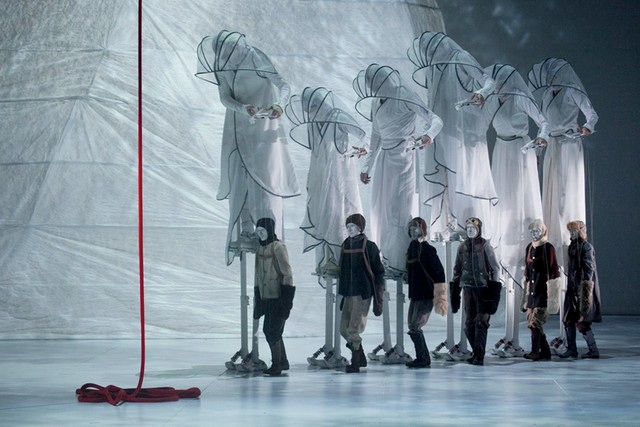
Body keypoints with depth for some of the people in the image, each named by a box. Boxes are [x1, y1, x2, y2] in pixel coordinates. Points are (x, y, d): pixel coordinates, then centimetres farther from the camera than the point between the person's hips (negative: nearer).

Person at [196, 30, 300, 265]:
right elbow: (224, 97, -6)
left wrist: (279, 104, -32)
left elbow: (284, 85, -12)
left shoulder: (257, 62, -13)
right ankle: (246, 231, 5)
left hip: (263, 130, -4)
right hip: (238, 132, 4)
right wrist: (242, 108, -26)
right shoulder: (223, 65, -1)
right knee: (239, 181, 0)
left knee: (264, 179, -9)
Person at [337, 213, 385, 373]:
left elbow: (379, 273, -6)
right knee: (344, 329, 8)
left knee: (354, 329, -9)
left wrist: (378, 300, -10)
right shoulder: (345, 246, 12)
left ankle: (355, 363, 2)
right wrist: (343, 294, 17)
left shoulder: (369, 247, -5)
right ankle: (361, 358, 23)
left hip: (363, 294, -7)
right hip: (348, 294, 7)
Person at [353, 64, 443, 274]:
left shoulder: (405, 98, -11)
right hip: (384, 158, 8)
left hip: (402, 158, -8)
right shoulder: (376, 103, 12)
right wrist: (367, 166, 20)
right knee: (381, 207, 10)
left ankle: (401, 263, -3)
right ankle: (387, 257, 20)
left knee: (399, 208, -8)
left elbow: (435, 120, -18)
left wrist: (428, 134, -40)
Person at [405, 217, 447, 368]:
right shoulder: (413, 247, 11)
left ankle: (423, 359, -1)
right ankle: (422, 358, 17)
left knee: (415, 327, -10)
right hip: (415, 294, 9)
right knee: (412, 326, 10)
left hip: (426, 296, -9)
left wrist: (439, 295, -21)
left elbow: (439, 271, -19)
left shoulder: (427, 250, -14)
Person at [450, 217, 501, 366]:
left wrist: (494, 289, -7)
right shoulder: (462, 247, 9)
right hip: (468, 288, 5)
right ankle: (476, 352, 18)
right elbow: (457, 270, 16)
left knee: (481, 322, -7)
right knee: (469, 323, 5)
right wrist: (454, 290, 12)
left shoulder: (485, 246, -3)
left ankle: (480, 356, -6)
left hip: (483, 288, -4)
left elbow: (495, 268, -2)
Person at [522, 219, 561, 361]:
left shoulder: (548, 248, -7)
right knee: (531, 321, 5)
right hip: (532, 289, 7)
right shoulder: (529, 248, 12)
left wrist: (551, 292, -13)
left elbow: (553, 270, -9)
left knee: (535, 321, -12)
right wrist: (526, 289, 16)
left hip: (543, 289, -7)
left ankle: (535, 351, -8)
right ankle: (545, 352, 13)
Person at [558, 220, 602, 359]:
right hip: (573, 288, 9)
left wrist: (585, 288, -20)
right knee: (568, 320, 7)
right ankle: (572, 349, 14)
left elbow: (589, 269, -15)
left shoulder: (586, 247, -11)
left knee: (582, 321, -7)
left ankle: (594, 350, 0)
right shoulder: (573, 246, 14)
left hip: (583, 289, -9)